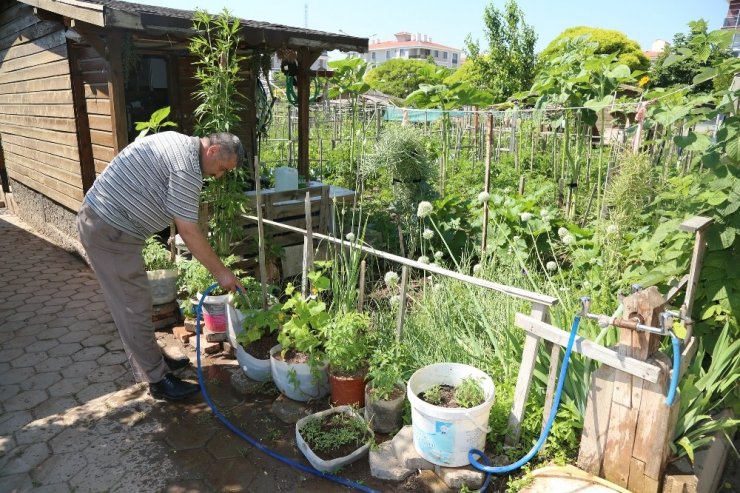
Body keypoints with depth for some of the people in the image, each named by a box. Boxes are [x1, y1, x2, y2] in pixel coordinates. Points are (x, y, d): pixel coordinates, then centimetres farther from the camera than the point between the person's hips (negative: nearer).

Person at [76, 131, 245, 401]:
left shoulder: (178, 141, 10)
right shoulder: (187, 168, -21)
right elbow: (188, 231, -21)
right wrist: (220, 272, -14)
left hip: (97, 217, 10)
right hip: (111, 233, -10)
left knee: (131, 302, 18)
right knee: (135, 307, -3)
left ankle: (151, 359, 31)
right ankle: (158, 380, 8)